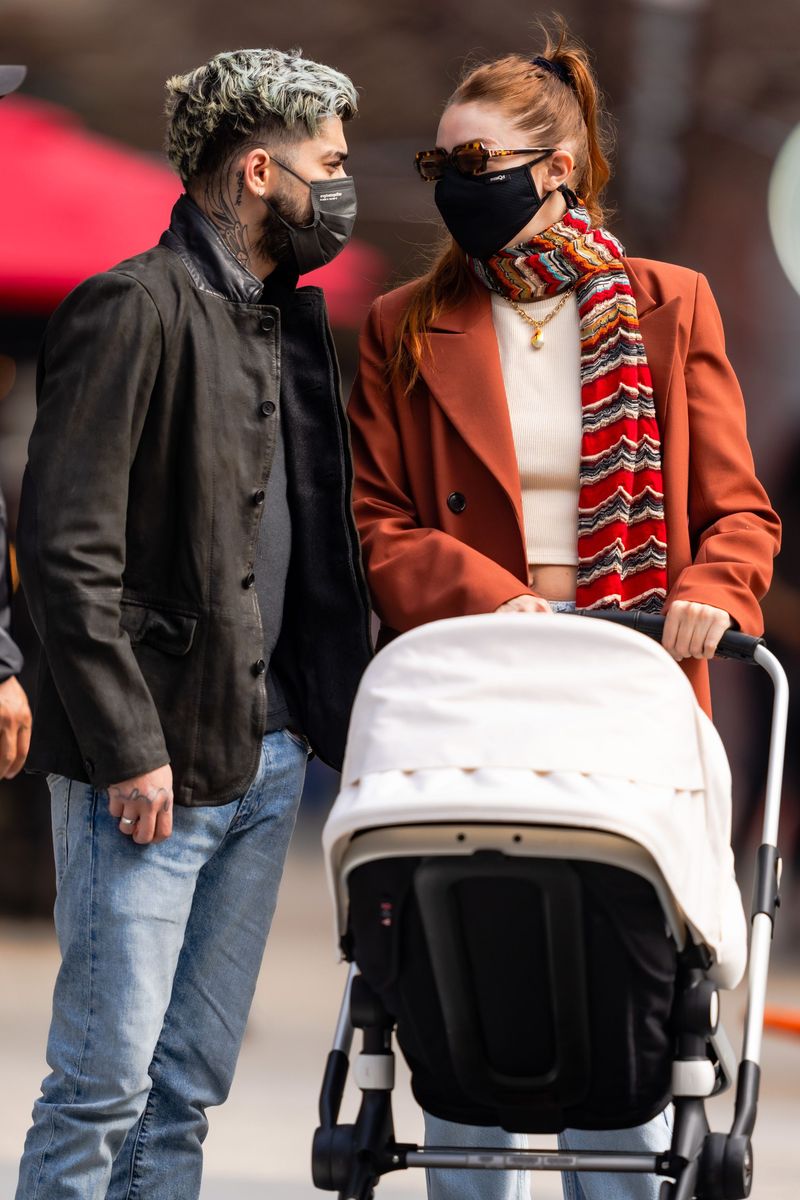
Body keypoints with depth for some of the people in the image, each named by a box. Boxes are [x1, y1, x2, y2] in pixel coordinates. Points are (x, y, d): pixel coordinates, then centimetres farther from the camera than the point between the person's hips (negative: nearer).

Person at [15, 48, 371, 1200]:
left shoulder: (294, 316, 15)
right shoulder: (135, 309, -11)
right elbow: (65, 547, -15)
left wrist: (337, 707, 9)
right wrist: (128, 746, -18)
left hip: (269, 753, 8)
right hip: (154, 760, -8)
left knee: (192, 1084, 10)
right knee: (104, 1082, -7)